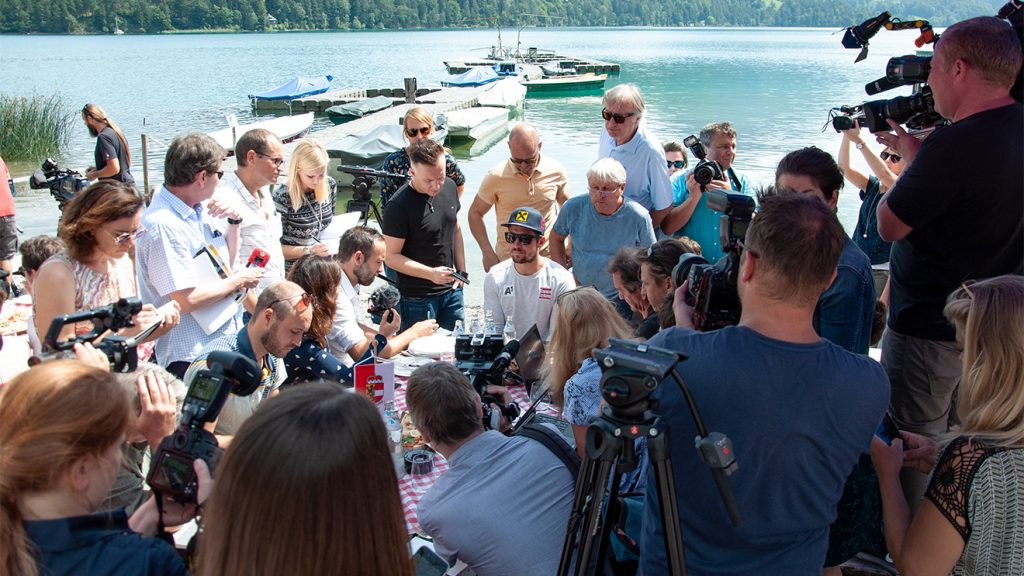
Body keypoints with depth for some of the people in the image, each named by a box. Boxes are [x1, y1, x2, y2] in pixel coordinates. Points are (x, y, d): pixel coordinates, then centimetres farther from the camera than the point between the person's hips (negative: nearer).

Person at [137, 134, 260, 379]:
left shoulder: (201, 209, 6)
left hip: (228, 339, 9)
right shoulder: (162, 225, -21)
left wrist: (233, 221, 2)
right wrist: (239, 280, -12)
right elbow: (187, 299, -25)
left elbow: (227, 260, 20)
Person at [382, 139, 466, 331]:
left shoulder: (449, 187, 0)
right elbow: (392, 257, -17)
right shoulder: (399, 206, -20)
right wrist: (430, 273, -26)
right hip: (417, 299, -6)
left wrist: (461, 270, 9)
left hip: (452, 290, 6)